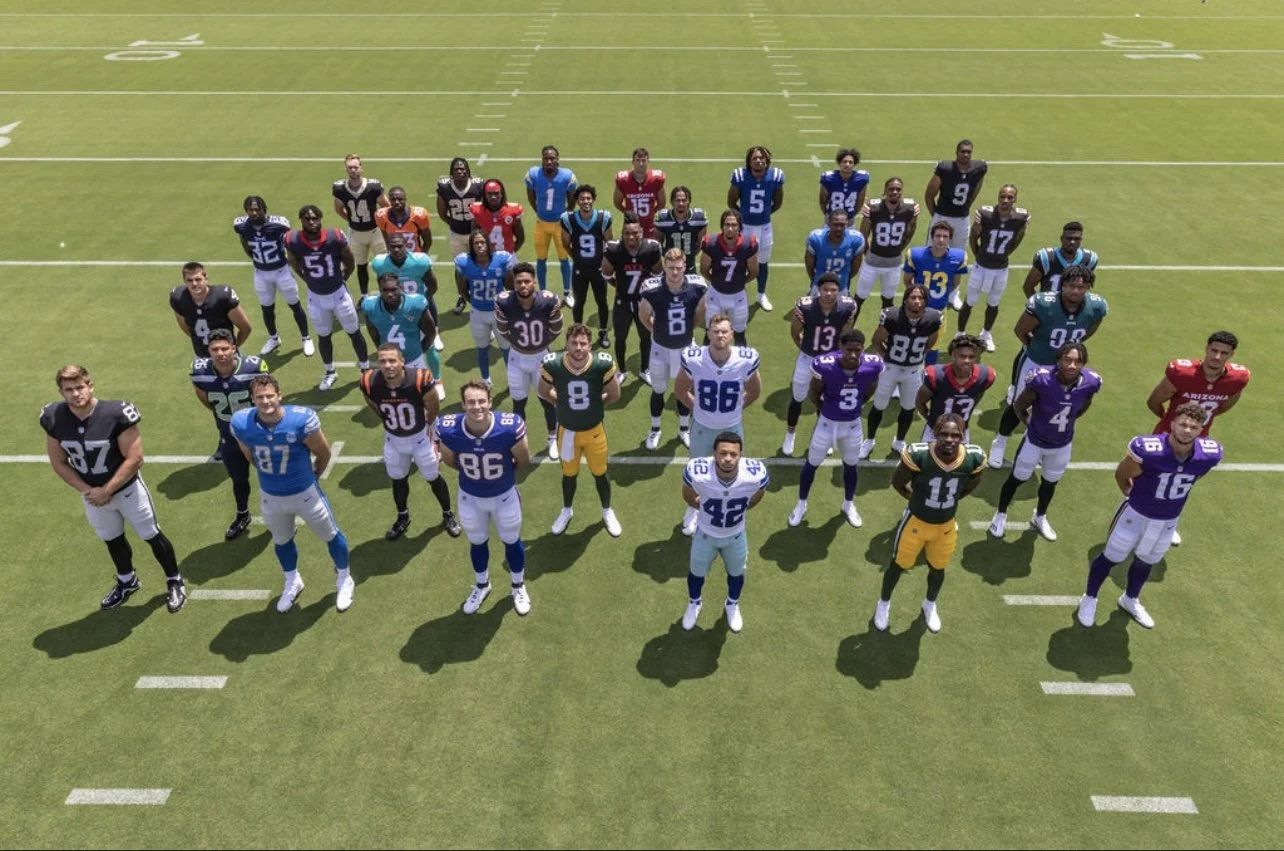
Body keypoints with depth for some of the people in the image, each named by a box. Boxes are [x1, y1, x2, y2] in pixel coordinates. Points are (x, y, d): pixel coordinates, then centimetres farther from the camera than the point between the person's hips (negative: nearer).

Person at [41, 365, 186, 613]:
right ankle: (127, 581, 48)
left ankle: (175, 581, 29)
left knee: (151, 535, 9)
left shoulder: (115, 414, -27)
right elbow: (58, 462, -2)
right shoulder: (54, 419, -14)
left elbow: (134, 458, -23)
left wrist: (106, 491, -20)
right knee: (112, 540, 24)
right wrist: (86, 490, -11)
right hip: (93, 494, 4)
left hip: (127, 489, -4)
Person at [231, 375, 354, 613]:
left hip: (305, 493, -2)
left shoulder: (301, 420, -32)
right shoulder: (241, 424, -23)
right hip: (270, 496, 3)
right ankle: (292, 582, 54)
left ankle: (344, 579, 45)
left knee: (330, 535, 18)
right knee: (281, 540, 26)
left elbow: (323, 453, -12)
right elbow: (251, 457, 1)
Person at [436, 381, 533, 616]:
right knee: (477, 543, 25)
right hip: (470, 497, 1)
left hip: (505, 495, -1)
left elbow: (523, 460, -13)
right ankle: (482, 586, 55)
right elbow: (450, 461, -7)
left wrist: (502, 473, 3)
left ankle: (519, 586, 50)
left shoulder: (509, 427, -35)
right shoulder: (448, 430, -30)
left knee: (511, 541, 22)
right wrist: (473, 473, 3)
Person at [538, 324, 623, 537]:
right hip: (567, 431, 1)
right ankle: (566, 510, 50)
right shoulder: (553, 365, -23)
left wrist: (593, 405, 1)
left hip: (594, 430, 0)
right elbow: (544, 392, -1)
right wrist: (566, 404, -1)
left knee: (599, 473, 19)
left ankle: (607, 512, 46)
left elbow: (614, 395, -6)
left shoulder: (602, 364, -25)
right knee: (569, 474, 22)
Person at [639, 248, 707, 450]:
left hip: (686, 346, 2)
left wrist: (687, 329, 7)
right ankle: (655, 429, 39)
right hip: (661, 347, -1)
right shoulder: (652, 290, -28)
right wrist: (658, 331, 3)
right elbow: (644, 316, -8)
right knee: (658, 390, 16)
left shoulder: (697, 287, -23)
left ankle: (684, 429, 41)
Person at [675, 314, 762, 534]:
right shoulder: (693, 359, -24)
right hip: (702, 427, 0)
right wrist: (699, 409, 0)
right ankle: (693, 510, 48)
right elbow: (680, 391, -3)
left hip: (732, 427, 0)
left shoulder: (746, 360, -21)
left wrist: (734, 409, 4)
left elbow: (754, 391, 1)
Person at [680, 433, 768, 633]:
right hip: (705, 533, -1)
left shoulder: (755, 474, -36)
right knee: (696, 573, 27)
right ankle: (694, 604, 61)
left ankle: (732, 605, 62)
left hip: (736, 536, 1)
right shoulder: (697, 472, -39)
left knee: (736, 574, 29)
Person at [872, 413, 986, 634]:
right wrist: (917, 499, -1)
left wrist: (949, 499, 7)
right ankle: (884, 603, 48)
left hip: (946, 526, 3)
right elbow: (897, 482, -13)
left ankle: (930, 605, 57)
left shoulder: (974, 459, -24)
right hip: (916, 522, -3)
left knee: (937, 569, 26)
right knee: (899, 566, 19)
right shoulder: (918, 455, -33)